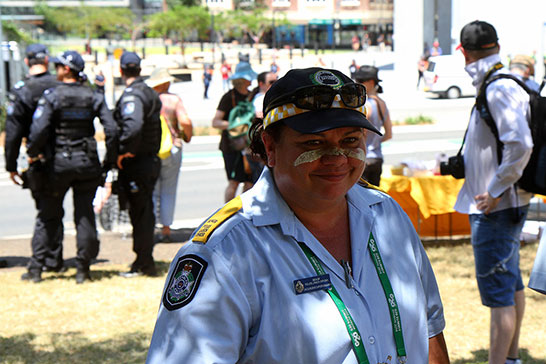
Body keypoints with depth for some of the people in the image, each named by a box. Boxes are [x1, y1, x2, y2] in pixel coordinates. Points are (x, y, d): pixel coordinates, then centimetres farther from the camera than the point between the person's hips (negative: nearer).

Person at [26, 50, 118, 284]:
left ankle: (36, 267, 11)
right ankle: (82, 269, 8)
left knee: (48, 214, 10)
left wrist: (33, 153, 0)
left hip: (59, 162, -2)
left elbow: (39, 129, -17)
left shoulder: (51, 96, -8)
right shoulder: (94, 97, 2)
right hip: (87, 162, 2)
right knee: (85, 214, 8)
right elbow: (112, 129, -4)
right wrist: (110, 160, 5)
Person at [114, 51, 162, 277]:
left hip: (135, 163, -9)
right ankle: (145, 262, 26)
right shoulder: (151, 93, 13)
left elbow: (133, 126, -34)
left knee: (139, 213, -2)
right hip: (151, 159, 9)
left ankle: (143, 263, 4)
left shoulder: (131, 96, -17)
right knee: (145, 211, 16)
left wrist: (123, 151, -23)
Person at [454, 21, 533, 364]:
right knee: (512, 283, 20)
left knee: (498, 291, -6)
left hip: (496, 207, -11)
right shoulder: (508, 85, 11)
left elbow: (520, 144, -29)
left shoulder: (500, 89, -19)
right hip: (509, 203, 11)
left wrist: (496, 190, -22)